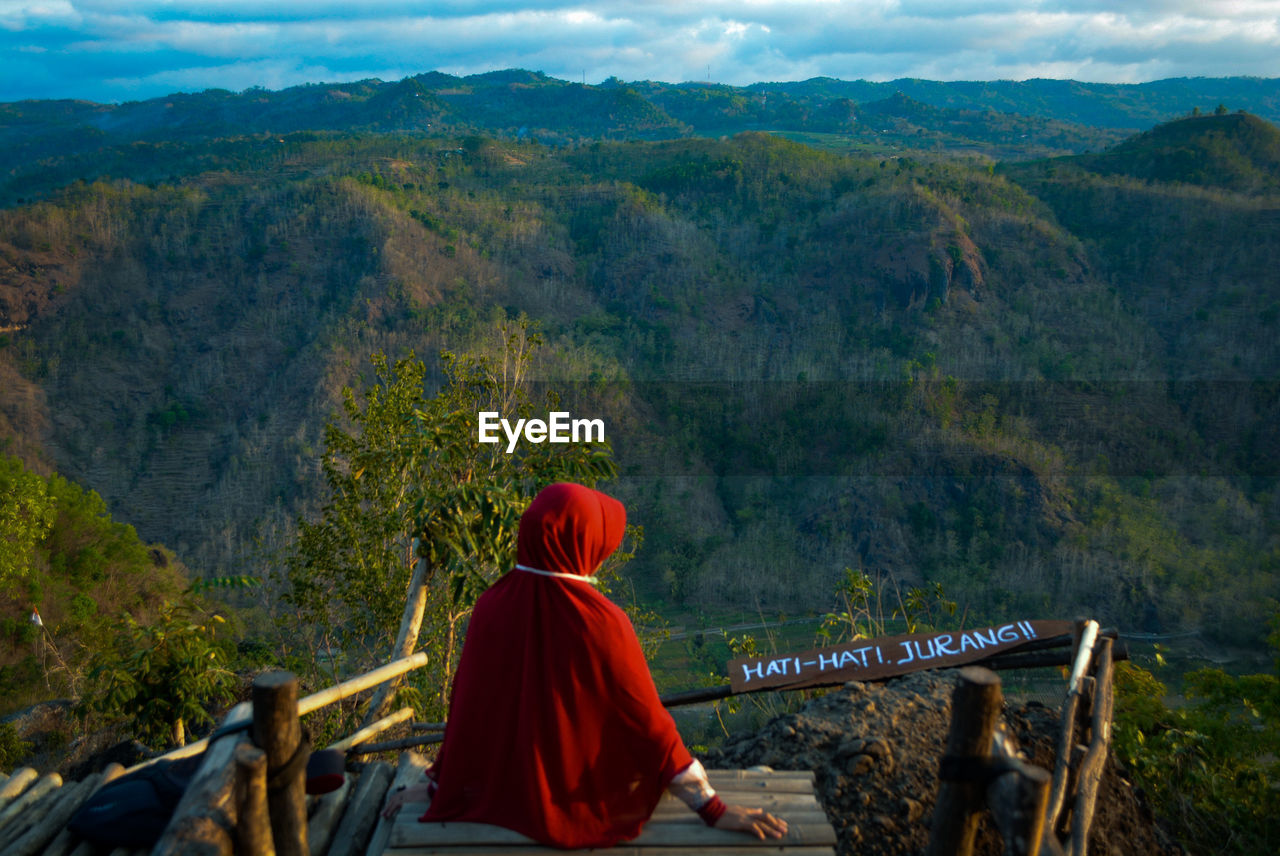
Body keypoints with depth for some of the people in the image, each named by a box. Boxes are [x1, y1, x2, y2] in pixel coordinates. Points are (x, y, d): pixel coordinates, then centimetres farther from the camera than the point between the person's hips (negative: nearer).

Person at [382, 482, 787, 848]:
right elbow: (648, 719, -19)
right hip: (589, 794, -3)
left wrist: (437, 782, 10)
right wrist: (714, 808, -8)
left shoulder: (492, 607, -16)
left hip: (504, 790, 3)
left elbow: (466, 706, -5)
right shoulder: (602, 623, -26)